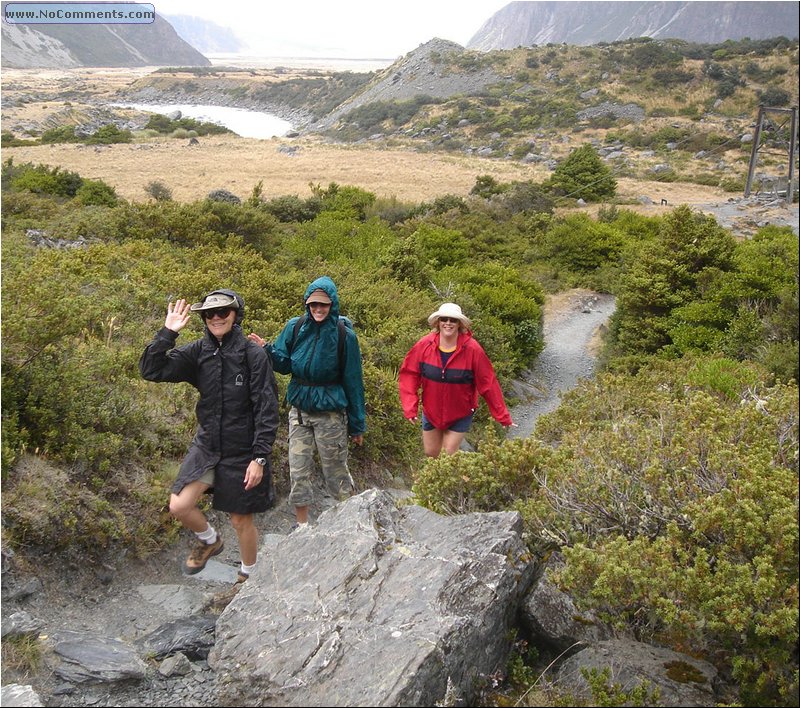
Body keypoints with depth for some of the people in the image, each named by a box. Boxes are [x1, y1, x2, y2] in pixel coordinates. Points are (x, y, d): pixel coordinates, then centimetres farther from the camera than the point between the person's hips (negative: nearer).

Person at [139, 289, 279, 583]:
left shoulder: (254, 355, -15)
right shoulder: (199, 351, -3)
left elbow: (267, 410, -15)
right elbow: (151, 370, -10)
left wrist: (260, 458, -17)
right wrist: (167, 332, -19)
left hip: (242, 451, -4)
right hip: (206, 445, 4)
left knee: (241, 520, 9)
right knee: (179, 506, -2)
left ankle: (247, 576, 35)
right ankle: (210, 540, 30)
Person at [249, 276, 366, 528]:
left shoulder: (344, 334, -8)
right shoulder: (295, 327, -1)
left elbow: (353, 381, -4)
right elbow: (284, 364, 3)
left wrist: (357, 424, -1)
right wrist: (267, 350, -19)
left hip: (331, 413, -3)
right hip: (299, 410, 3)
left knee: (336, 470, 7)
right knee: (298, 471, 8)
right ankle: (301, 524, 24)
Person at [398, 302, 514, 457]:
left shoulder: (472, 349, -21)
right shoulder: (424, 345, -16)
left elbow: (488, 383, -16)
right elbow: (409, 374, -10)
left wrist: (502, 417, -13)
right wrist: (410, 407, -19)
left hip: (460, 415, -2)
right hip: (431, 411, 2)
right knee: (430, 454, 15)